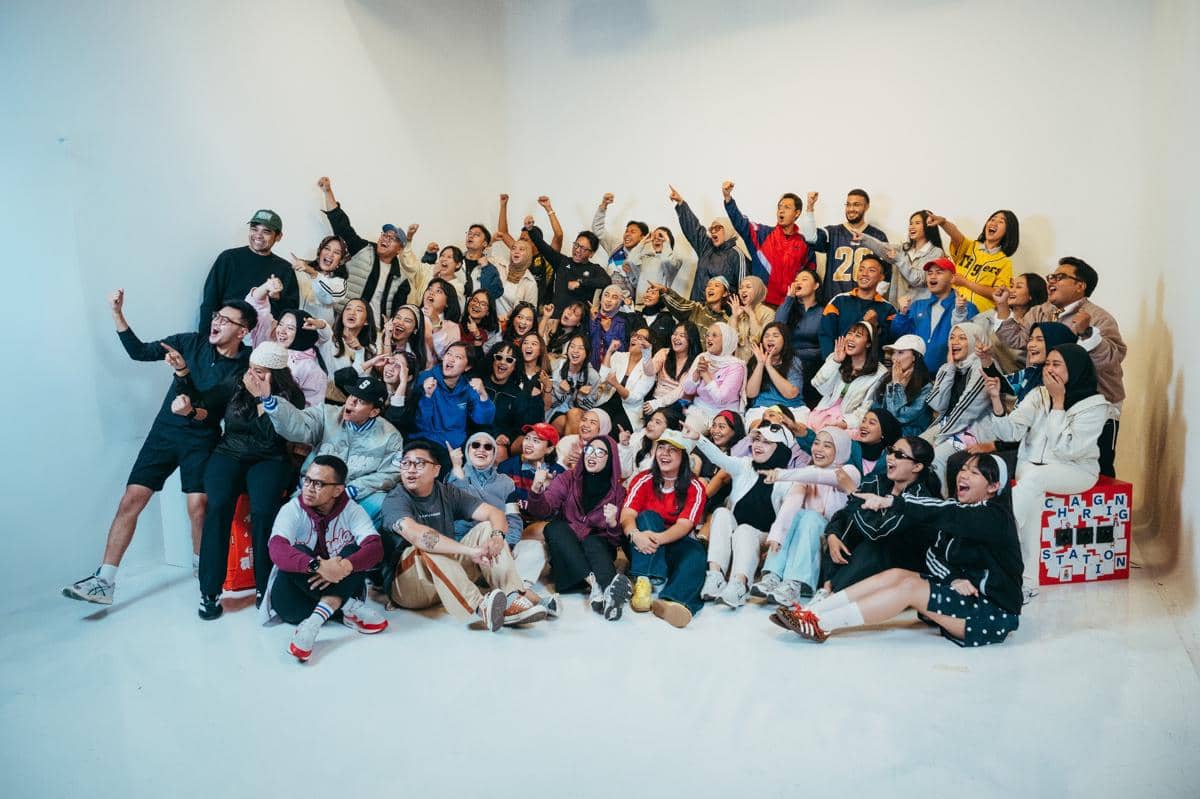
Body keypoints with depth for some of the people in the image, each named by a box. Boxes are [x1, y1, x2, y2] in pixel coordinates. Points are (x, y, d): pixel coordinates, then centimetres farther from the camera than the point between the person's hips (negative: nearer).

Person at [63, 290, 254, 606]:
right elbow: (139, 351, 7)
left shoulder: (246, 365, -5)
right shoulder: (191, 342, 3)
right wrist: (117, 314, -1)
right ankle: (104, 582, 4)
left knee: (198, 506, -16)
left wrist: (204, 411, -27)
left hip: (202, 439, -3)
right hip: (164, 431, 3)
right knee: (131, 500, -3)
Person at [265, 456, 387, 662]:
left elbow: (375, 548, -23)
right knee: (298, 553, -27)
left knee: (354, 552, -23)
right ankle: (351, 610, -25)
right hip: (295, 596, -1)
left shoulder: (352, 510, -7)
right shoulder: (292, 510, -11)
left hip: (341, 590, 1)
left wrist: (345, 566, -42)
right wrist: (318, 566, -46)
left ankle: (315, 621, -36)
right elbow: (277, 551, -30)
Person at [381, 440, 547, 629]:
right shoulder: (395, 500, -13)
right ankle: (479, 607, -48)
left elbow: (494, 512, -4)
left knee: (486, 529, -8)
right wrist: (471, 551, -42)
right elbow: (416, 534, -34)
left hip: (449, 580, 5)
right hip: (406, 584, -5)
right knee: (427, 549, -34)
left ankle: (511, 599, -27)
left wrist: (497, 536, -29)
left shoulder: (447, 493, 4)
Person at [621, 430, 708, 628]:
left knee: (696, 551, -31)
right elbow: (627, 515, -10)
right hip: (642, 546, 1)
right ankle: (642, 582, -47)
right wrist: (635, 535, -35)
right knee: (648, 516, -27)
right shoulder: (643, 480, 4)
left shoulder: (694, 488, 1)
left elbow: (684, 525, -13)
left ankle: (672, 601, -62)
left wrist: (658, 538, -35)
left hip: (674, 544, 0)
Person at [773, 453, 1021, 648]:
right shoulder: (965, 513, 12)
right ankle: (809, 612, -22)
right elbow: (934, 556, 3)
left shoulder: (995, 516, -13)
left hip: (996, 613, -7)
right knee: (896, 574, -12)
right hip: (964, 594, 7)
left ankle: (821, 625, -30)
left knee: (910, 586, -24)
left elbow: (944, 514, -32)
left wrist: (890, 502, -44)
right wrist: (954, 578, -19)